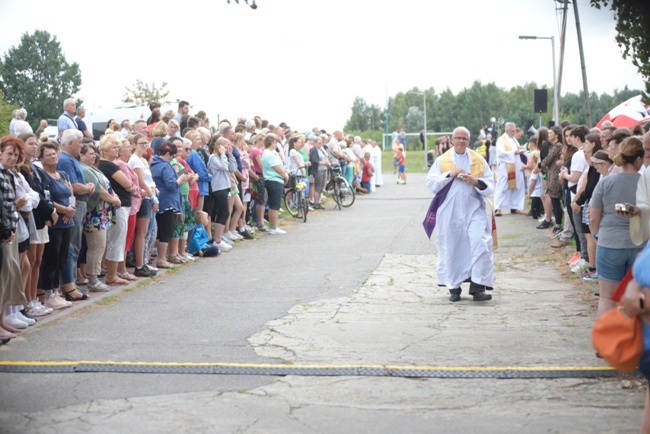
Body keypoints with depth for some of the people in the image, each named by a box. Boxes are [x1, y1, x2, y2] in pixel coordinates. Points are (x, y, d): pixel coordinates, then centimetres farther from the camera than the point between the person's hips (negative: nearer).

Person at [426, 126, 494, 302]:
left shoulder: (479, 161, 8)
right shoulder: (442, 160, 8)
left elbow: (489, 188, 4)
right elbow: (431, 184, -1)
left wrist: (476, 182, -14)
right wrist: (450, 174, -11)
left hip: (473, 210, 0)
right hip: (450, 212, 0)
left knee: (480, 244, -16)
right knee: (452, 248, 3)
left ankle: (478, 287, -14)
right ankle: (454, 287, 16)